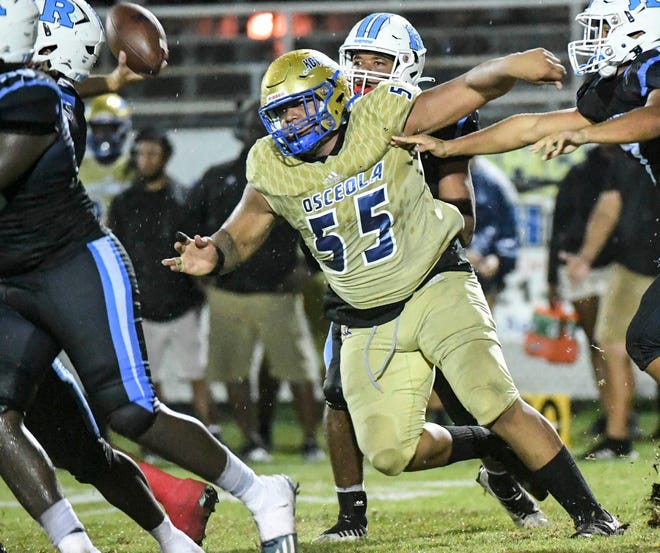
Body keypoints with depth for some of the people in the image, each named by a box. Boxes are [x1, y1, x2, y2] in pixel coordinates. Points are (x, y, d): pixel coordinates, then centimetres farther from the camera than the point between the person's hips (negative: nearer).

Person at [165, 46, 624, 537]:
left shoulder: (380, 120, -13)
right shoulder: (273, 171, -4)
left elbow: (472, 88, -17)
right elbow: (240, 237, 8)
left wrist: (509, 66, -38)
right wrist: (213, 255, -16)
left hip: (436, 288, -4)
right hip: (369, 325, 4)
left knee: (499, 405, -19)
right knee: (391, 452, -3)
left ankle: (589, 513, -10)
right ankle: (494, 449, 24)